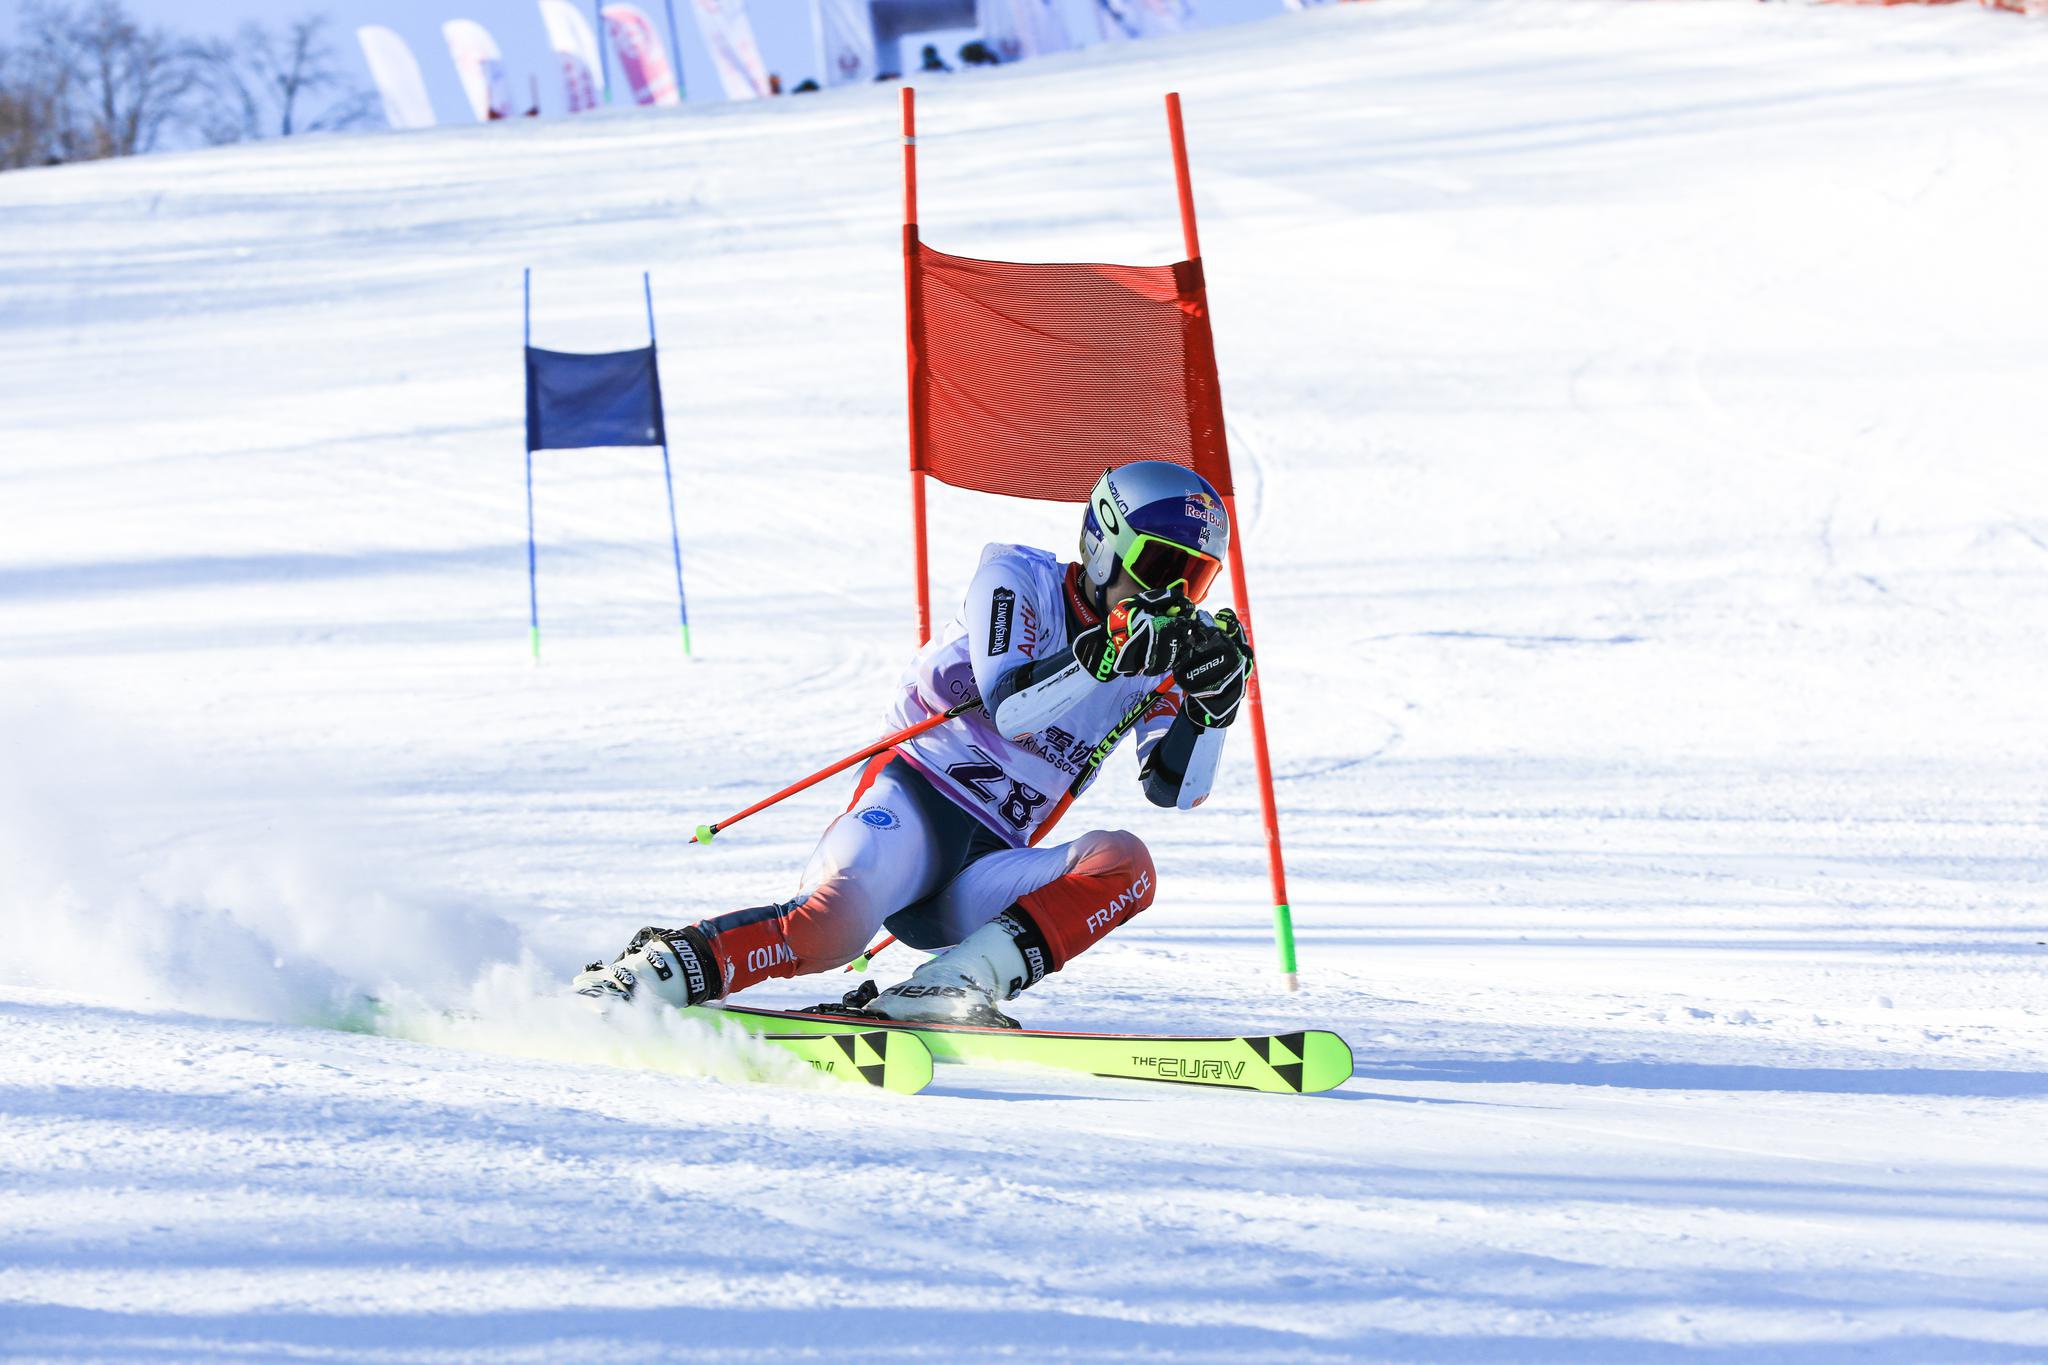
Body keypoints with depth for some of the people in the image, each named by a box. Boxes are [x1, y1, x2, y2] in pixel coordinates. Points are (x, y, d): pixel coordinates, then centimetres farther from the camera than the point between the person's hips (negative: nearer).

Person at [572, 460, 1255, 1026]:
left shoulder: (1153, 656, 16)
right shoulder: (1021, 580, 1)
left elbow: (1176, 788, 5)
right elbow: (1008, 708, -15)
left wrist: (1210, 703, -12)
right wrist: (1106, 656, -27)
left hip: (980, 878, 5)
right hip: (917, 801, -5)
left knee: (1123, 864, -24)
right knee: (834, 921, -36)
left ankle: (954, 983, -35)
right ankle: (659, 970, -24)